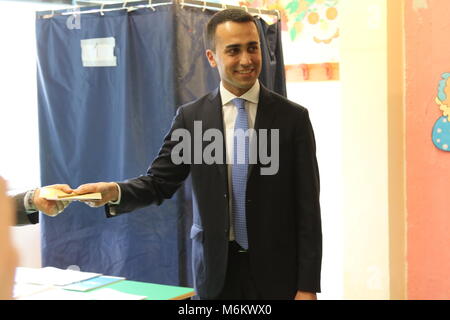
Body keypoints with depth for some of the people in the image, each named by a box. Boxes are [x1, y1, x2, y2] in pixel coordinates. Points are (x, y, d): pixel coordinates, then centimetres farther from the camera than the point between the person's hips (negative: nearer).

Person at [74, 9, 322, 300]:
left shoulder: (293, 117, -4)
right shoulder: (190, 117, 1)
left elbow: (307, 207, -5)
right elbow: (159, 182, 2)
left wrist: (308, 286, -8)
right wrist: (114, 192, -19)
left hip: (276, 271, -1)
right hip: (217, 269, 2)